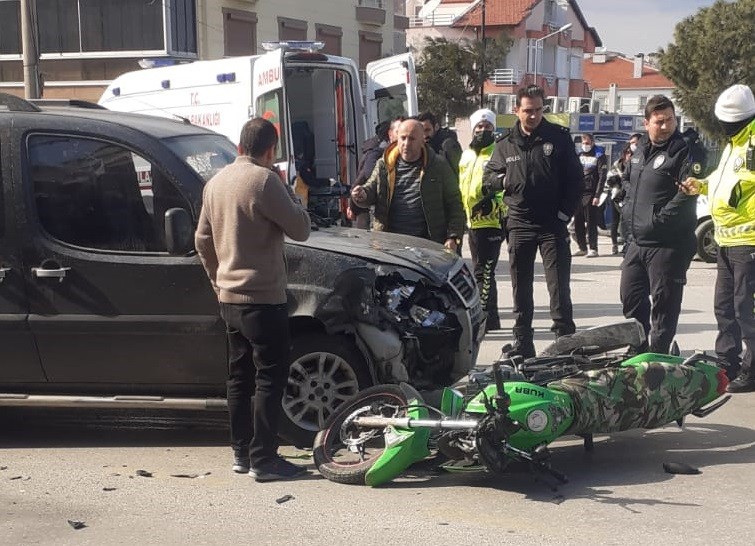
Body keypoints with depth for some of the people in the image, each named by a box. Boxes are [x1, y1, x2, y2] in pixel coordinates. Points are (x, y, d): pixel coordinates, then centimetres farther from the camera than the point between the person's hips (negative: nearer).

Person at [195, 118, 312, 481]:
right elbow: (299, 229, -14)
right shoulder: (264, 181, -16)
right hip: (262, 298, -8)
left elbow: (202, 239, 16)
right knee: (270, 378, -3)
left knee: (240, 376, 14)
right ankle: (263, 459, -3)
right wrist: (292, 200, 4)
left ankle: (241, 452, 21)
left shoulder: (216, 182, 10)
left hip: (229, 298, 8)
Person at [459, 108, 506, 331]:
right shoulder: (466, 155, 16)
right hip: (472, 221, 8)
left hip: (490, 222, -8)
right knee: (481, 271, 15)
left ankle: (485, 317, -5)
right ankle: (490, 318, 25)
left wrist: (494, 202, -24)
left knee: (483, 271, -10)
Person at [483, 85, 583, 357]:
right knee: (521, 288, 9)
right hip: (519, 225, 3)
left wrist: (565, 212, -8)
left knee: (559, 287, -5)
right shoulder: (506, 145, 7)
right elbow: (488, 176, 18)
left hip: (553, 224, -3)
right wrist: (504, 179, -3)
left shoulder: (559, 137, -1)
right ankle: (522, 344, 17)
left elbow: (575, 178, -1)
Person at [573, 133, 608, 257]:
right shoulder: (579, 156, 16)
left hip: (590, 194, -5)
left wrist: (597, 195, -15)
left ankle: (593, 249, -1)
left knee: (591, 223, -5)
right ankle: (582, 248, 13)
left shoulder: (599, 156, -1)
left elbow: (602, 177, -7)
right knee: (578, 222, 5)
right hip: (577, 194, 6)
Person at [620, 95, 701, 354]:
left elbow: (688, 192, -21)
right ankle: (636, 348, 33)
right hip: (636, 241, 8)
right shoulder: (640, 149, 12)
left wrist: (659, 219, -20)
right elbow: (627, 179, 28)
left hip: (667, 243, -8)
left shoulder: (684, 150, -12)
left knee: (664, 302, -1)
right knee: (631, 295, 18)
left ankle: (658, 354, 8)